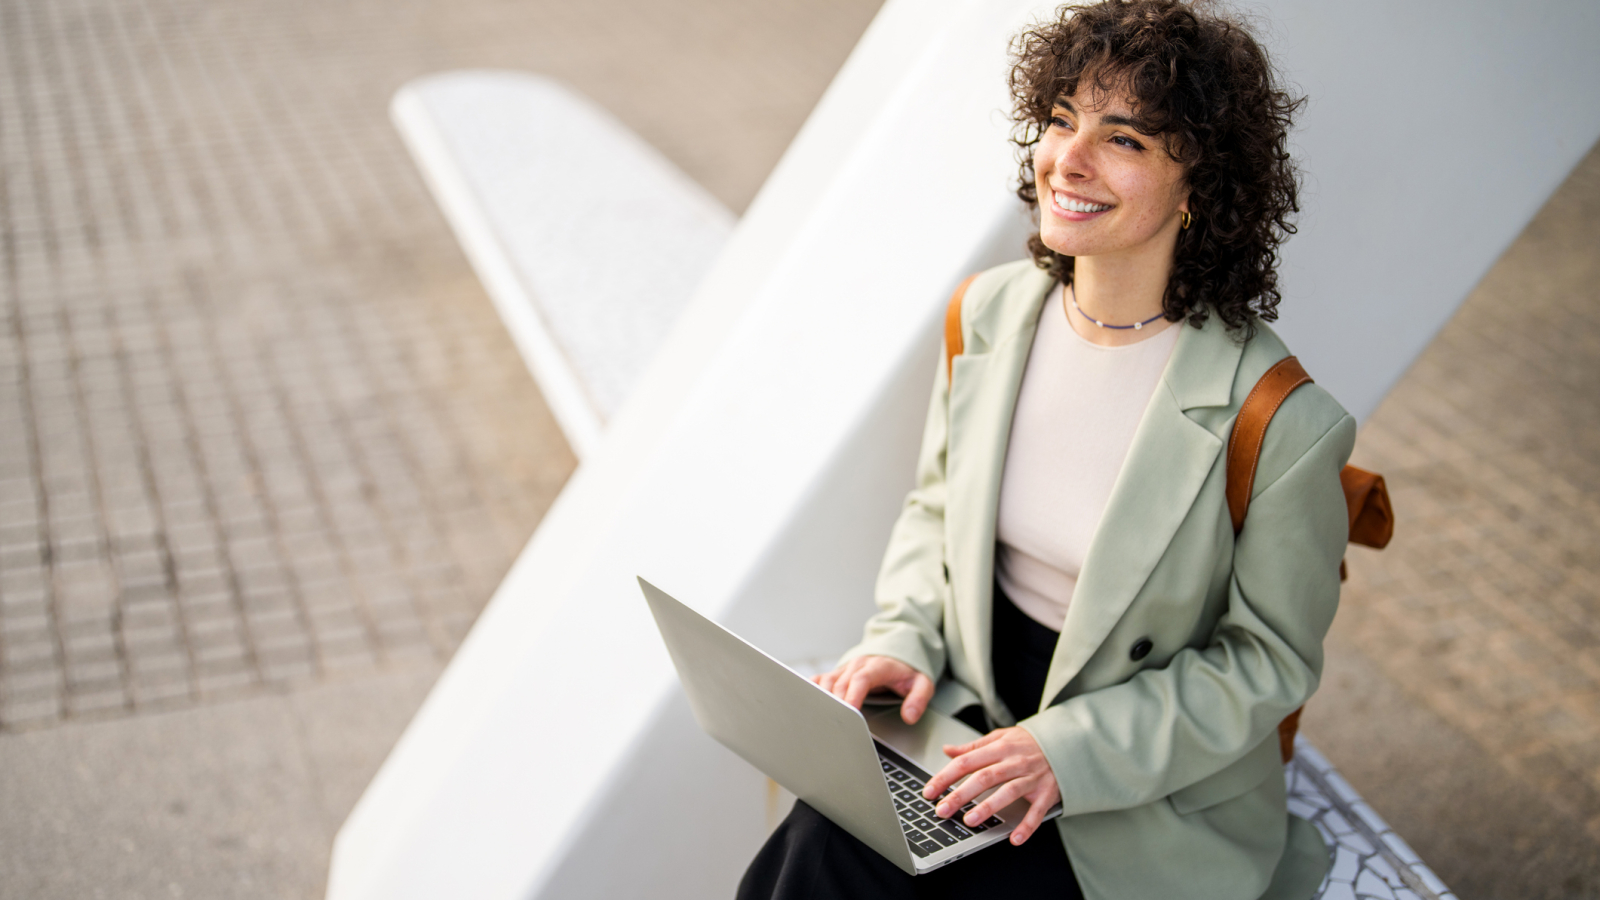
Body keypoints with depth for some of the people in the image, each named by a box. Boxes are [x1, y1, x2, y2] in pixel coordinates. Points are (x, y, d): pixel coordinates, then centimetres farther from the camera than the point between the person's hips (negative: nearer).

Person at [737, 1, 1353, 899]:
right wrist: (905, 639, -6)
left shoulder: (1281, 425, -21)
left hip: (1153, 789, -4)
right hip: (975, 703, 4)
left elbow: (1270, 662, -10)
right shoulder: (990, 313, -3)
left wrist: (1072, 748, -18)